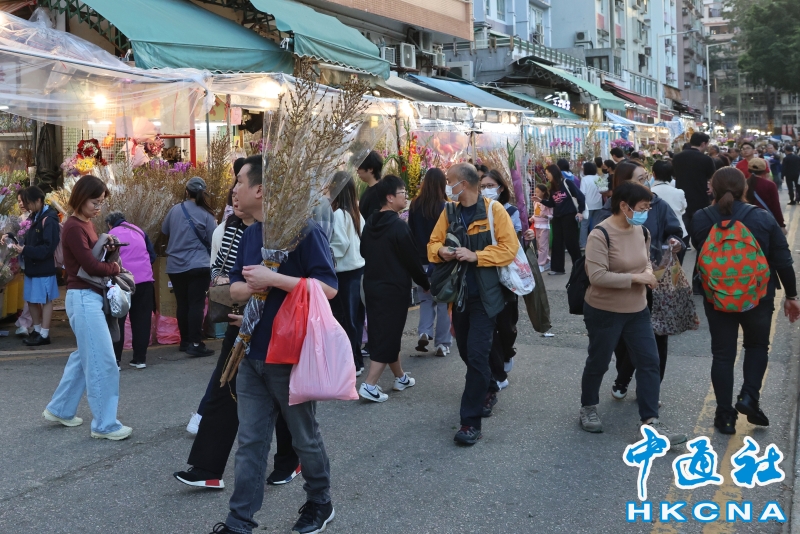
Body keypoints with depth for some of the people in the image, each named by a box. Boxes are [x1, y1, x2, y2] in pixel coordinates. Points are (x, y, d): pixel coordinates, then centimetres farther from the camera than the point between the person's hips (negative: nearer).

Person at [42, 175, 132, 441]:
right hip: (83, 298, -10)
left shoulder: (86, 224, 13)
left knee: (84, 356, 19)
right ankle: (105, 425, 0)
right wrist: (116, 267, -4)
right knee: (103, 362, -7)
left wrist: (109, 249, -4)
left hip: (90, 297, 10)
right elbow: (90, 265, -20)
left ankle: (59, 409, 32)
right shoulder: (73, 227, -16)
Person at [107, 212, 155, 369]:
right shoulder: (138, 231, 15)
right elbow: (152, 255, 15)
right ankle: (140, 358, 11)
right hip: (145, 280, 3)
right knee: (142, 320, 9)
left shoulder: (111, 235, 4)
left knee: (117, 320, 4)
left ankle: (114, 360, 2)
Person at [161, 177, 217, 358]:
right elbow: (213, 241, -2)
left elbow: (164, 231, 18)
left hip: (175, 266, 4)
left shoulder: (175, 210, 4)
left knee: (182, 304, 12)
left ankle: (185, 341, 21)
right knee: (196, 304, -6)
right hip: (198, 266, -4)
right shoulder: (206, 215, -6)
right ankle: (195, 344, -11)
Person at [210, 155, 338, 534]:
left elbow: (328, 288, -19)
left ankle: (320, 503, 34)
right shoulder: (248, 235, 8)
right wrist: (251, 286, -12)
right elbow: (236, 289, 12)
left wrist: (274, 279, -24)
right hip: (252, 353, 6)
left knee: (305, 437, 12)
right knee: (250, 442, 8)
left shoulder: (304, 231, -14)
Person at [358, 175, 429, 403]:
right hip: (394, 288, -8)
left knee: (384, 332, 16)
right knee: (388, 335, -3)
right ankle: (369, 385, -6)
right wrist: (426, 284, 1)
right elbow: (412, 260, -13)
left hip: (372, 286, 8)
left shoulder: (370, 223, 5)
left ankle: (401, 378, 29)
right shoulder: (399, 226, -18)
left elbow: (364, 253, 14)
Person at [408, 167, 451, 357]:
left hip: (422, 261, 3)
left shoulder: (415, 205, -2)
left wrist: (417, 255, 14)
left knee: (426, 298, 18)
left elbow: (410, 232, 5)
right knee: (443, 300, 7)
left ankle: (424, 332, -1)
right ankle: (442, 343, 9)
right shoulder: (444, 207, -14)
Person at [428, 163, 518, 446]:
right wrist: (440, 251, -10)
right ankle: (488, 390, 44)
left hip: (484, 295, -6)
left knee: (477, 355, -10)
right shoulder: (449, 212, 6)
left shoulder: (493, 210, -9)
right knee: (466, 351, 17)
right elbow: (433, 243, 12)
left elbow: (509, 248, -14)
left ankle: (471, 422, -5)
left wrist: (476, 256, -22)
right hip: (457, 293, 6)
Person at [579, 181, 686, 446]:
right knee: (598, 363, 11)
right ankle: (588, 408, 35)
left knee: (649, 362, 0)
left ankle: (650, 422, 5)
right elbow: (597, 276, -28)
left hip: (637, 310, 6)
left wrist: (648, 271, -6)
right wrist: (635, 278, -25)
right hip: (604, 312, -6)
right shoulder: (600, 235, -22)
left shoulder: (642, 231, 1)